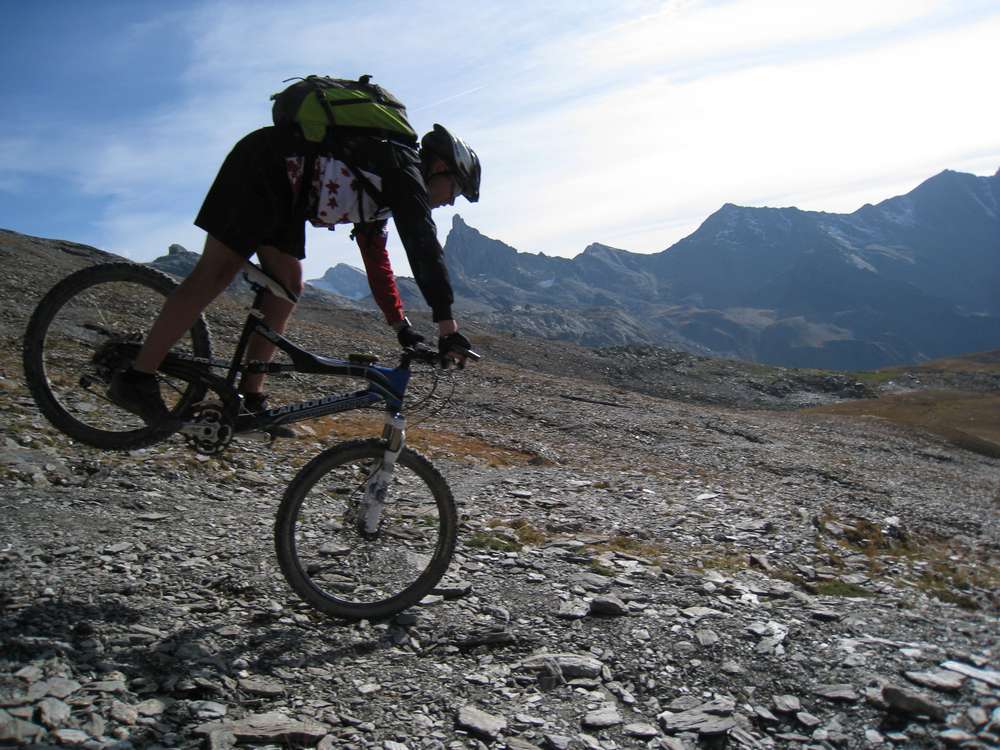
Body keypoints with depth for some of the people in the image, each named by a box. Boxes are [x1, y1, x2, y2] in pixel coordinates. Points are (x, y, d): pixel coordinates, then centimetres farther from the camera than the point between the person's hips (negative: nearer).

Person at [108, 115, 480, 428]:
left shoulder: (382, 181, 18)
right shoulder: (405, 167, -9)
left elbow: (376, 257, 19)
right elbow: (424, 246, -21)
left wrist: (401, 325, 16)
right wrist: (448, 325, -24)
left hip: (280, 190, 10)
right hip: (263, 168, -10)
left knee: (288, 285, 5)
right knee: (215, 273, -13)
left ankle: (250, 396, 6)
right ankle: (136, 379, -10)